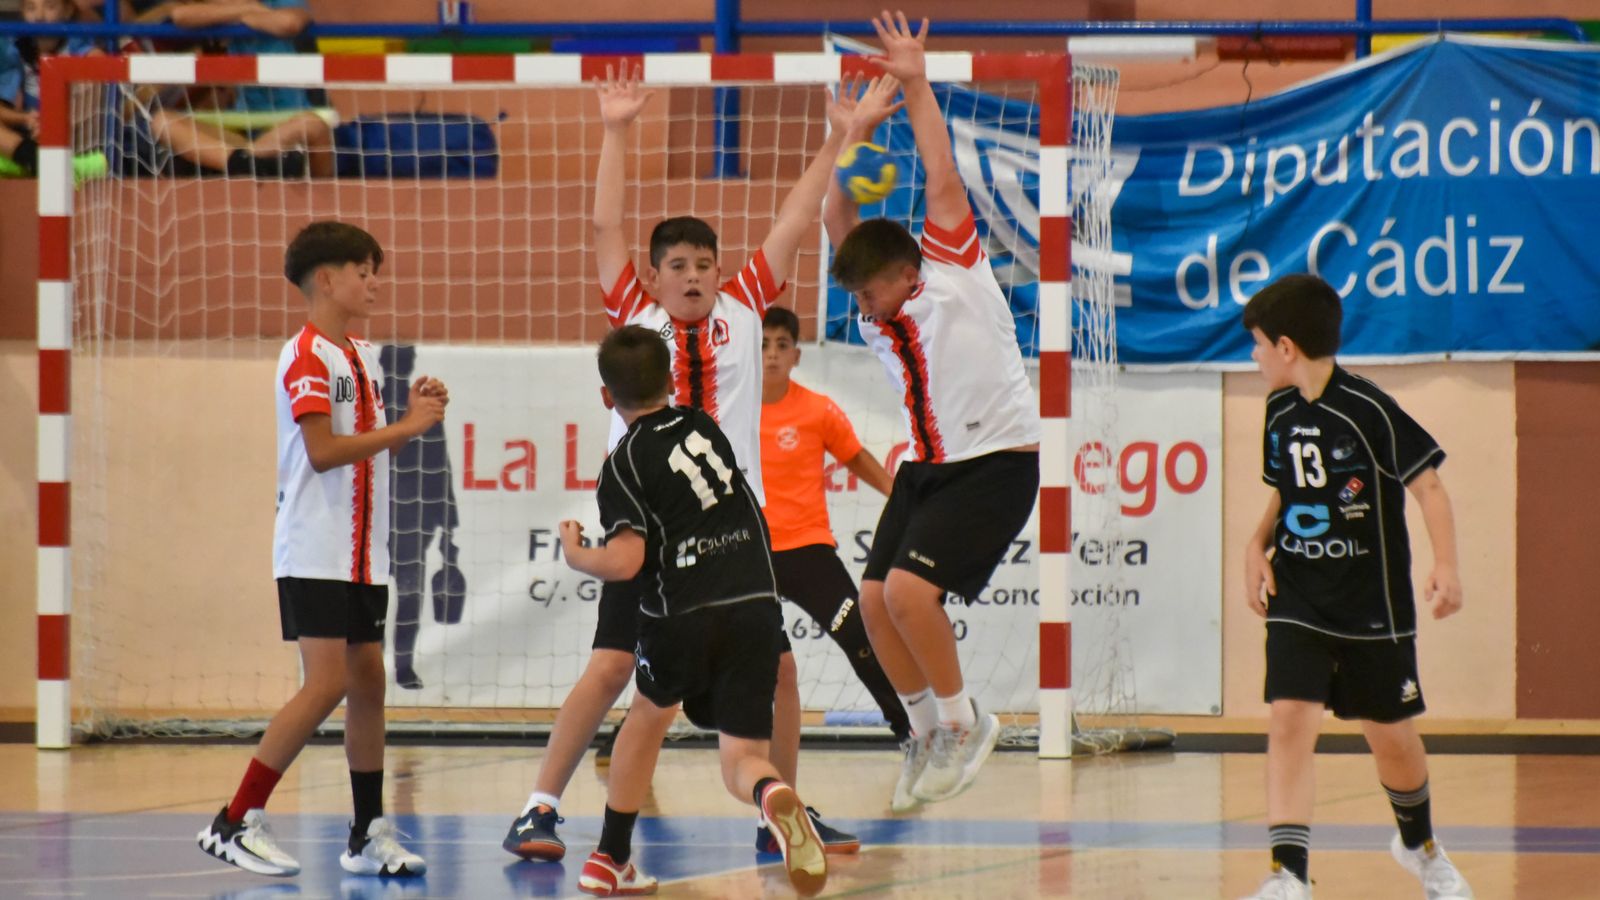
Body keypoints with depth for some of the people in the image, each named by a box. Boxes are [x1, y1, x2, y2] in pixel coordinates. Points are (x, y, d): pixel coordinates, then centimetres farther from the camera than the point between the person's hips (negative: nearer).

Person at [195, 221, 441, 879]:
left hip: (363, 555, 9)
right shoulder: (307, 356, -11)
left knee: (368, 681, 8)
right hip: (315, 555, -9)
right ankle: (234, 823, -9)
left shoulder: (363, 357, 15)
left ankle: (368, 835, 13)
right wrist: (404, 429, -17)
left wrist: (414, 416, 4)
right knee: (327, 684, -13)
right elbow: (323, 451, -20)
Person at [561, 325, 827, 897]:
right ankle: (772, 794, -34)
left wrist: (575, 555, 5)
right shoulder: (703, 426, 14)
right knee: (740, 762, 4)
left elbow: (625, 561, -13)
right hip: (757, 608, 3)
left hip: (683, 619, -3)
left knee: (648, 714, 27)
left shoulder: (625, 465, -2)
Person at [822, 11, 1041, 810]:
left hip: (996, 465, -8)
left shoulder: (956, 278, -8)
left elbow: (943, 181, -13)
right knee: (875, 598, -1)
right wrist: (854, 136, 5)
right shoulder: (878, 317, 8)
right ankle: (927, 732, 17)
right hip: (927, 467, 8)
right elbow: (837, 219, 9)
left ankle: (963, 724, -1)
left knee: (910, 589, -20)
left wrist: (916, 85, -11)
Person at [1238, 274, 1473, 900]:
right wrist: (1258, 546, 2)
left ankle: (1419, 843, 38)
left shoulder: (1368, 411, -15)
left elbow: (1427, 484, -13)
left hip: (1372, 602, -4)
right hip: (1297, 600, 4)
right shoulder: (1280, 411, 5)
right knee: (1290, 718, -14)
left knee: (1389, 733, 9)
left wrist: (1446, 566, -24)